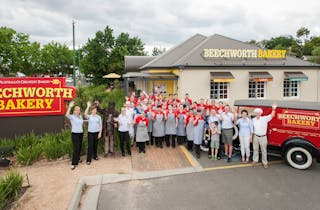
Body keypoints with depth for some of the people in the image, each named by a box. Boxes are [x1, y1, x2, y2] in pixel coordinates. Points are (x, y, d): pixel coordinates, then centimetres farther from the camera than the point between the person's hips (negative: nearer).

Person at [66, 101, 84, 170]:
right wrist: (70, 106, -32)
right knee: (76, 148, -11)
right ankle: (73, 164, -8)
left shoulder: (80, 117, 10)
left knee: (79, 148, 13)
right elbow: (67, 115, -30)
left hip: (81, 133, 6)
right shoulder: (72, 117, -8)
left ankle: (77, 159, 31)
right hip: (75, 134, -6)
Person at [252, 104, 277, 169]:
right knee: (255, 149, 15)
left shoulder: (265, 118, -9)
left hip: (263, 137, -3)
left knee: (263, 150, 6)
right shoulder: (253, 120, 3)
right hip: (255, 137, 3)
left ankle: (265, 162, 18)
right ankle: (255, 160, 30)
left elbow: (272, 115, -19)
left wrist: (273, 109, -31)